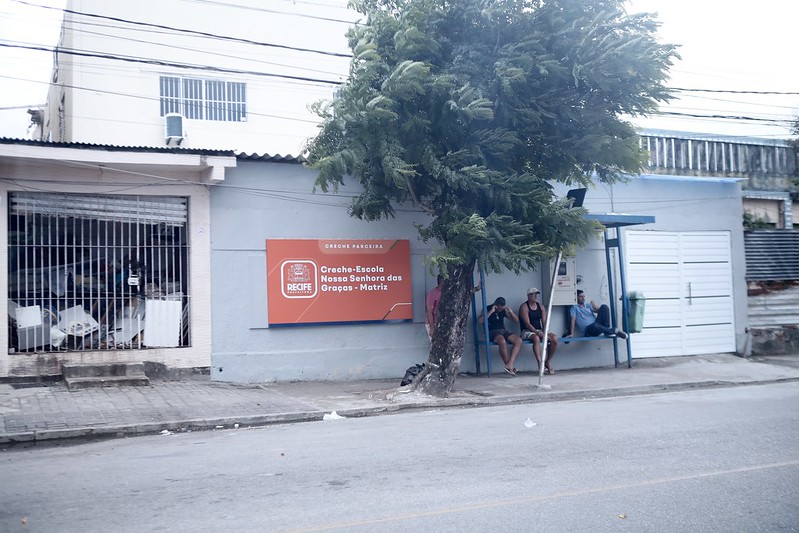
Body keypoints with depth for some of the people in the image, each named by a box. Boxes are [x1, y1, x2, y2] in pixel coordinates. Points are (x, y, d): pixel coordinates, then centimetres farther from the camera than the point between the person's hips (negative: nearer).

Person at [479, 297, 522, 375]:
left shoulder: (504, 310, 17)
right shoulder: (487, 309, 3)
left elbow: (516, 320, 16)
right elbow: (480, 321, -13)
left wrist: (510, 312, -2)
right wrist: (491, 311, -17)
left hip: (504, 331, 5)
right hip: (492, 332, -5)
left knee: (518, 340, -24)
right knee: (502, 341, -39)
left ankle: (510, 365, -33)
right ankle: (508, 365, -26)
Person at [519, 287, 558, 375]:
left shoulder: (540, 306, 12)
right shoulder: (524, 307, -6)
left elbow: (544, 321, 4)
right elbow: (527, 323, -16)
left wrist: (545, 333, -15)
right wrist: (537, 333, -26)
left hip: (540, 331, 6)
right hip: (527, 331, -6)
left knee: (555, 338, -19)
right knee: (536, 338, -39)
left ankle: (548, 361, -6)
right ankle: (540, 364, -41)